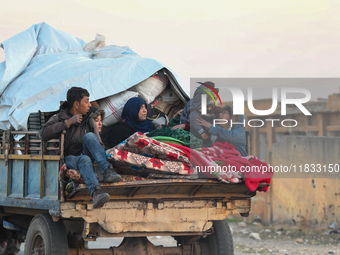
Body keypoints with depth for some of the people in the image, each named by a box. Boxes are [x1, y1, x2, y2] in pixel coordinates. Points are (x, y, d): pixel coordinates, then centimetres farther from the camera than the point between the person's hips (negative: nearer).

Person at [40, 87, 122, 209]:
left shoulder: (89, 121, 16)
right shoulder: (59, 118, 7)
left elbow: (98, 143, 17)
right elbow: (44, 134, -12)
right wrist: (68, 122, -13)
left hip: (86, 155, 3)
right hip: (69, 160, -3)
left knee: (89, 136, -27)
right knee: (85, 160, -39)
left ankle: (107, 171, -43)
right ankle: (96, 193, -65)